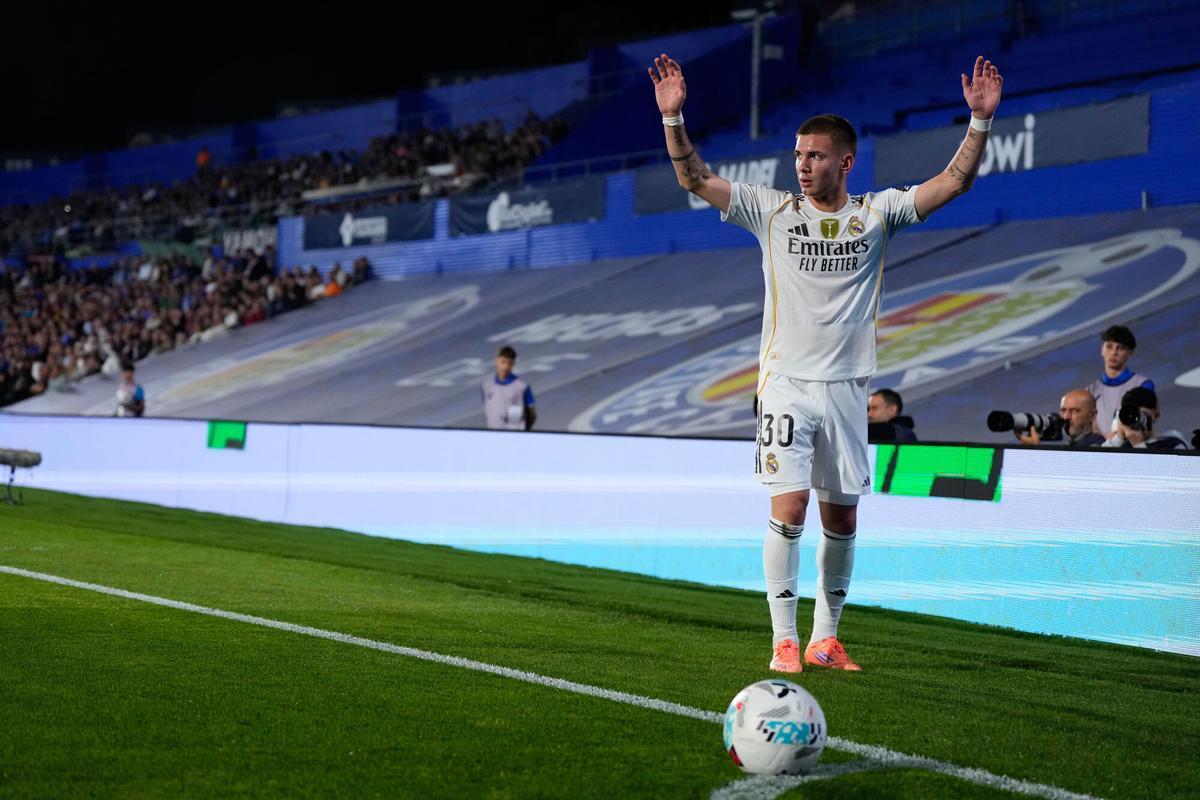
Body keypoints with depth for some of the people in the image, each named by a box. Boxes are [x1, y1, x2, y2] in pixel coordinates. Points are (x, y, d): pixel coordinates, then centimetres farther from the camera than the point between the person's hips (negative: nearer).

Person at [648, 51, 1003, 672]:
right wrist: (673, 117, -10)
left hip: (846, 387, 2)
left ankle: (825, 638, 19)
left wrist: (980, 120, -10)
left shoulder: (875, 214, 4)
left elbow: (955, 181, 1)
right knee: (788, 510, -11)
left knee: (842, 519, 7)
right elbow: (694, 179, 2)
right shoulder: (773, 210, 3)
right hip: (786, 383, -2)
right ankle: (784, 641, -3)